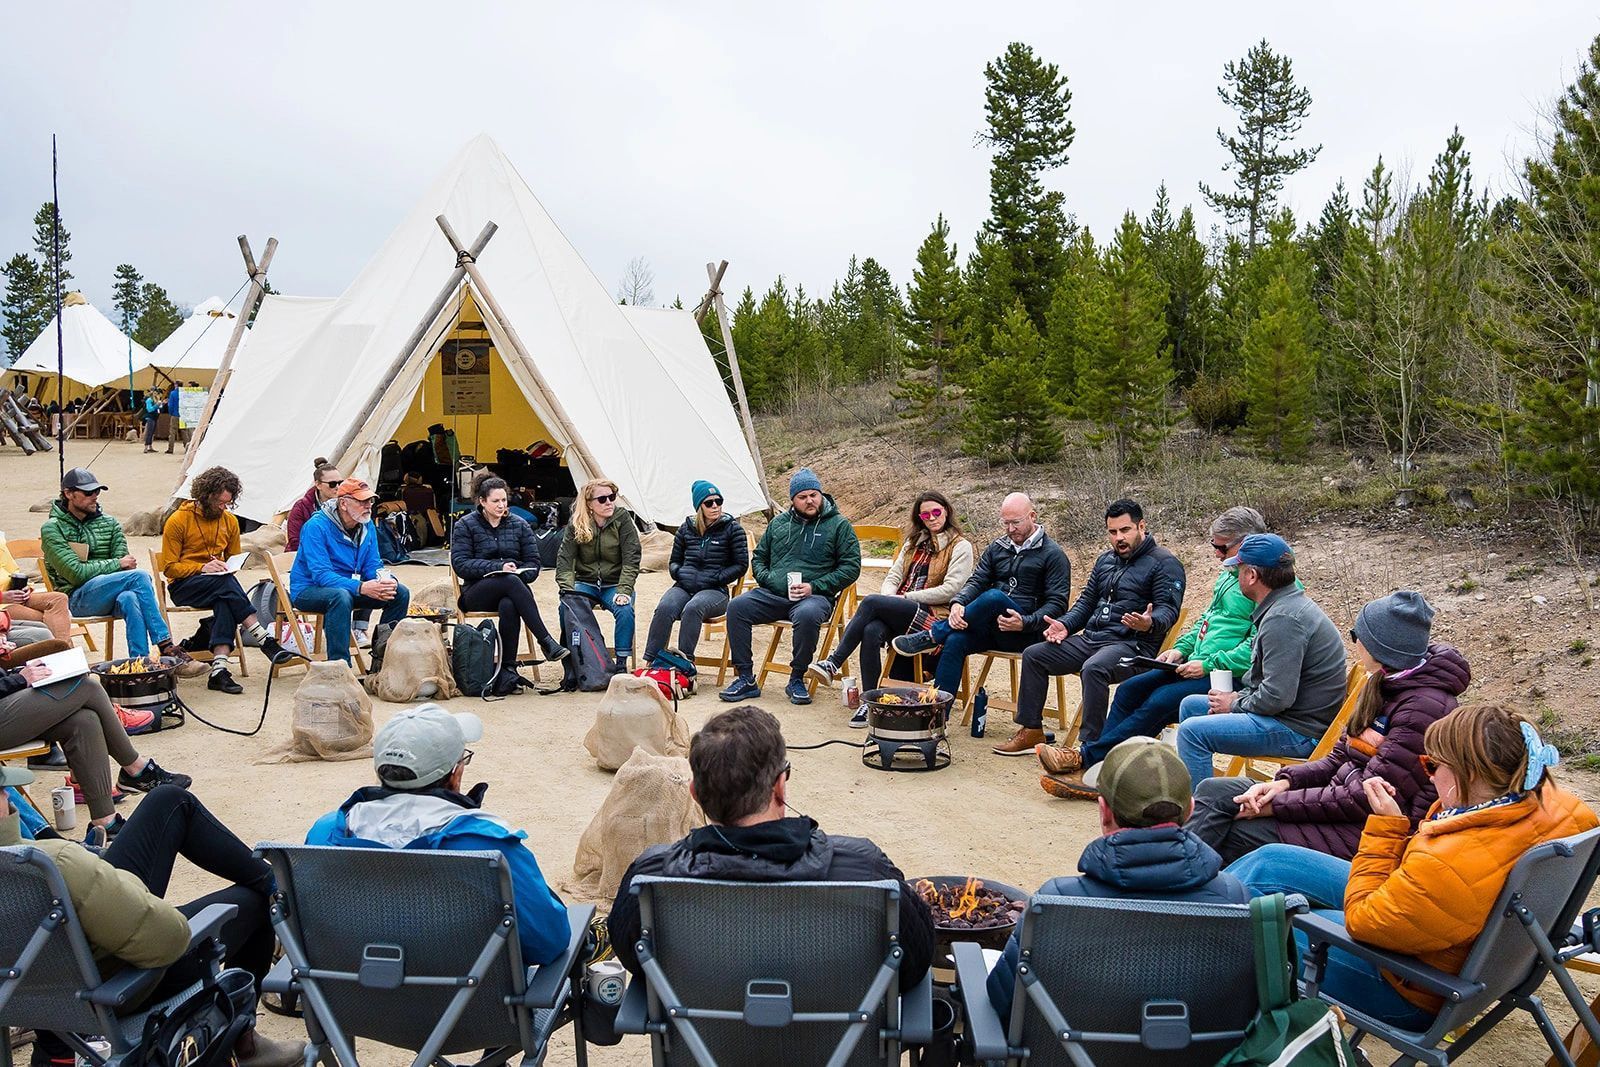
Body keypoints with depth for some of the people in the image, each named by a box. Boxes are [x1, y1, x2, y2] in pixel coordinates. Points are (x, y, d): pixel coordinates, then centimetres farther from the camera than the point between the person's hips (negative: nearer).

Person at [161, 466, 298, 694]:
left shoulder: (230, 521, 11)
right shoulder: (177, 521, -4)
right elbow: (169, 567, -5)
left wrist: (227, 568, -2)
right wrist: (202, 568, -20)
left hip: (218, 584, 4)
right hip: (183, 585, -4)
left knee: (225, 603, -35)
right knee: (226, 583, -36)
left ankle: (219, 668, -47)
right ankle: (265, 641, -38)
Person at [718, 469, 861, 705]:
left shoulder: (839, 525, 7)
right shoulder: (778, 523, 20)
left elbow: (851, 567, 1)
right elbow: (759, 557, 27)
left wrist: (815, 587, -10)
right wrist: (766, 578, 3)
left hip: (813, 596, -4)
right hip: (773, 594, 4)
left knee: (808, 615, -39)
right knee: (737, 606, -22)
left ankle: (797, 679, -18)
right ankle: (745, 679, -16)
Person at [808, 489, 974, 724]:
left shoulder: (960, 547, 4)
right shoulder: (915, 542, 25)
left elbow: (950, 590, -7)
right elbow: (893, 575, 18)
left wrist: (907, 597, -9)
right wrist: (889, 597, -5)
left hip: (932, 615, -5)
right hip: (901, 612, 5)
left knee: (871, 602, -28)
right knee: (872, 630, -31)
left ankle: (833, 664, -25)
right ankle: (869, 702, -27)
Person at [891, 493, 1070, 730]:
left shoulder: (1053, 555, 0)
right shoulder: (997, 548, 17)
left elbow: (1057, 604, -7)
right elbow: (976, 581, 7)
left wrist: (1025, 623, -23)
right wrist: (958, 603, -15)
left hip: (1026, 632, -5)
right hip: (992, 627, 5)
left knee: (993, 596, -35)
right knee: (955, 640, -27)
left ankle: (932, 635, -20)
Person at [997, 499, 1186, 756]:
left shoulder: (1164, 563, -3)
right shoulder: (1105, 560, 20)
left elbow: (1169, 609, -13)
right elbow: (1086, 601, 24)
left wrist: (1150, 624, -36)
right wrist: (1065, 625, 6)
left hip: (1132, 644, -8)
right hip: (1090, 638, 8)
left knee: (1093, 668, -38)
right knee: (1033, 655, 0)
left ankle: (1090, 744, -31)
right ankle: (1031, 731, 4)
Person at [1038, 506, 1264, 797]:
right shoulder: (1229, 574, 16)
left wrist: (1209, 664, -21)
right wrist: (1181, 648, 11)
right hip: (1198, 666, 10)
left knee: (1160, 702, -25)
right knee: (1130, 689, -3)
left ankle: (1087, 757, -17)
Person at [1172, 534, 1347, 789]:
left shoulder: (1283, 619, -23)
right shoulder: (1290, 604, 12)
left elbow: (1277, 696, -27)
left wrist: (1235, 705, -10)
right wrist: (1240, 697, 7)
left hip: (1299, 730, -11)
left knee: (1193, 731, -21)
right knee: (1191, 705, 19)